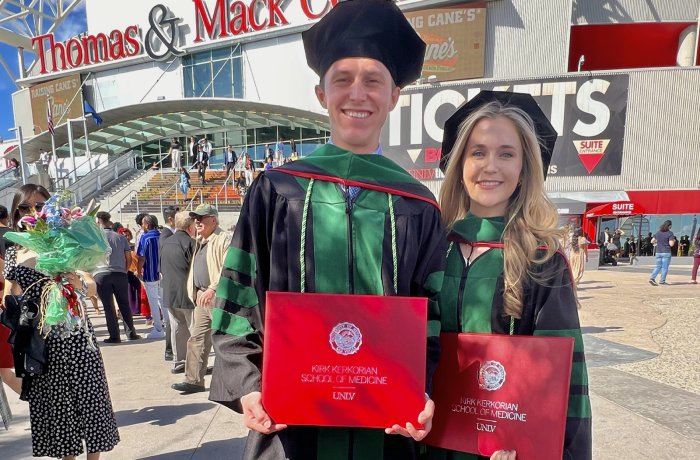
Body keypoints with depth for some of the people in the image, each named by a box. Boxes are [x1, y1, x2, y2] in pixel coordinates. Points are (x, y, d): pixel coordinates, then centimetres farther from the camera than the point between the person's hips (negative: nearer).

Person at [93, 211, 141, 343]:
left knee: (108, 306, 4)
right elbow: (129, 258, 7)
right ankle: (131, 333, 12)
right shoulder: (121, 237, 8)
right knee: (124, 304, 11)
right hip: (120, 274, 2)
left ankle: (114, 336, 5)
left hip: (101, 274, -2)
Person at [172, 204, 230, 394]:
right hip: (202, 298, 9)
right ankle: (194, 380, 19)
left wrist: (213, 289, -27)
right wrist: (195, 293, 20)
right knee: (197, 339, 10)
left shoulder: (224, 239, -12)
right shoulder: (200, 241, 19)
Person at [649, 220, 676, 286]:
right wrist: (674, 240, 6)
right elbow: (671, 244, -13)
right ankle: (662, 281, 8)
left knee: (658, 266, 12)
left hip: (658, 252, 5)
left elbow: (652, 241, 10)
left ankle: (652, 278, -5)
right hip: (666, 253, -5)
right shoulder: (670, 233, -9)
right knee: (665, 267, 4)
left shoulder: (658, 233, 6)